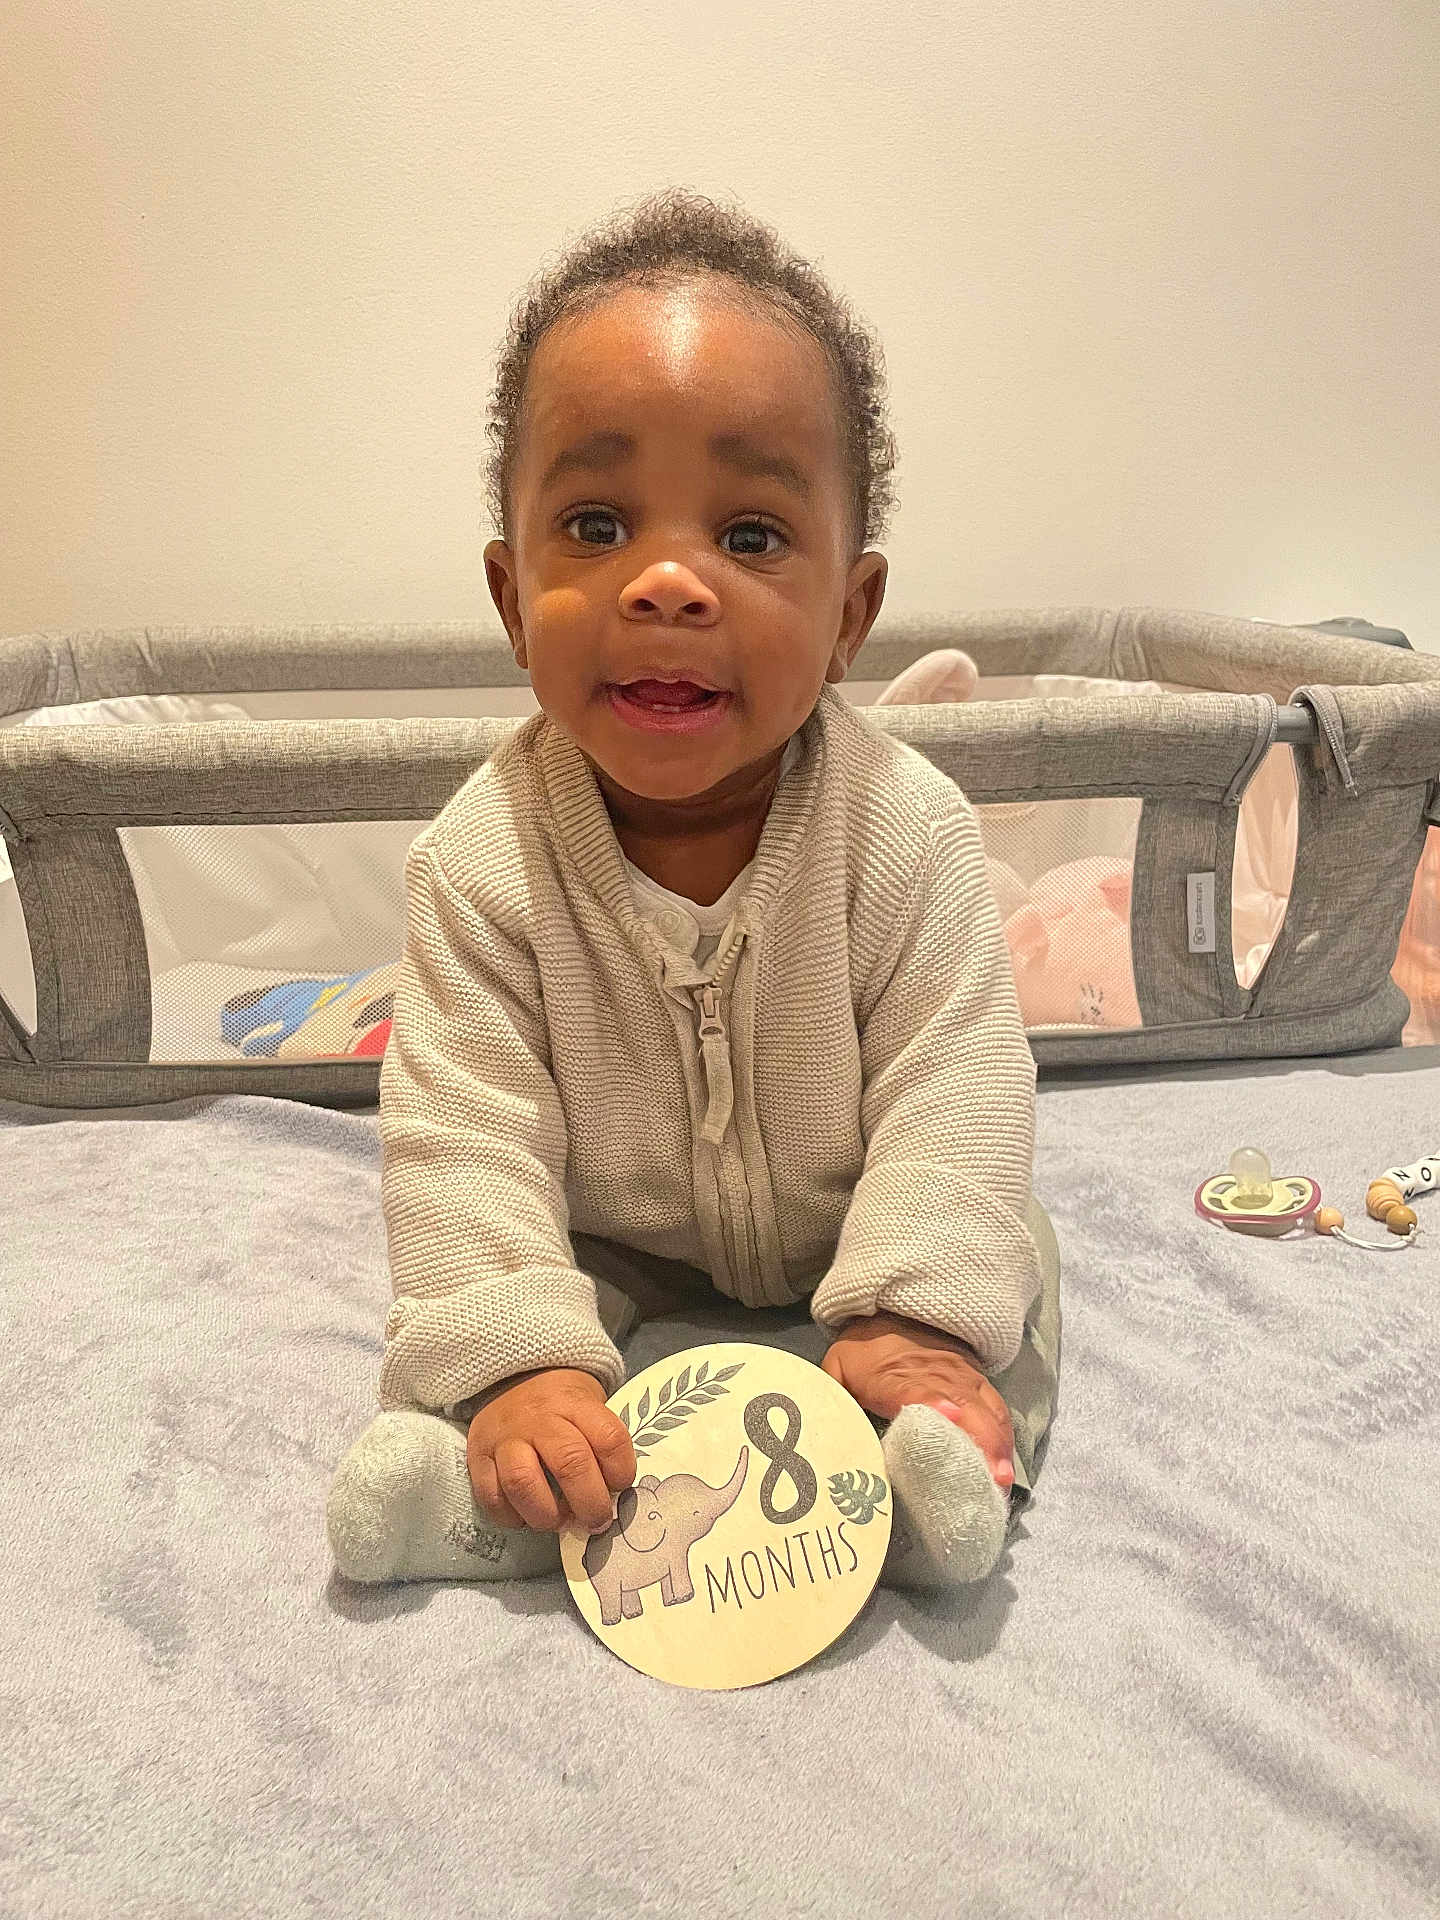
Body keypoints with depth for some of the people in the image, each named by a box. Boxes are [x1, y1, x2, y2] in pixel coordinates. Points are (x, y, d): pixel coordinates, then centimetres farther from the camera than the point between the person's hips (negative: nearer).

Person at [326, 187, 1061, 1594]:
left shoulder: (904, 830, -24)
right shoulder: (481, 858, -23)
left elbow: (952, 1098, -21)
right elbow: (461, 1134, -23)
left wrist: (910, 1315, -32)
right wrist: (513, 1358, -34)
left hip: (849, 1232, 0)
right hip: (614, 1248, 1)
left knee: (1009, 1299, -13)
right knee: (440, 1346, -10)